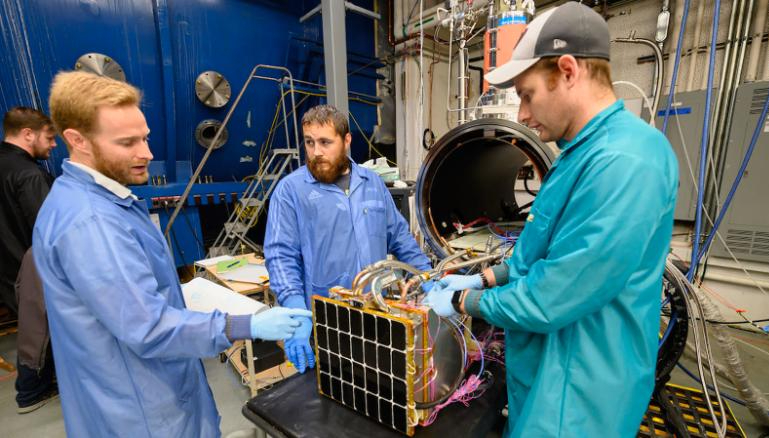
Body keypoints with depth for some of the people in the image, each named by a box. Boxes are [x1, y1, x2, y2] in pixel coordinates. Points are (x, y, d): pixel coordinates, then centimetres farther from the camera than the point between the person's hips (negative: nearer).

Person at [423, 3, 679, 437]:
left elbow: (546, 303, -28)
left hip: (577, 393, -9)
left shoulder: (622, 161, -29)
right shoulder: (585, 151, 5)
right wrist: (482, 279, 4)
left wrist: (462, 301, -13)